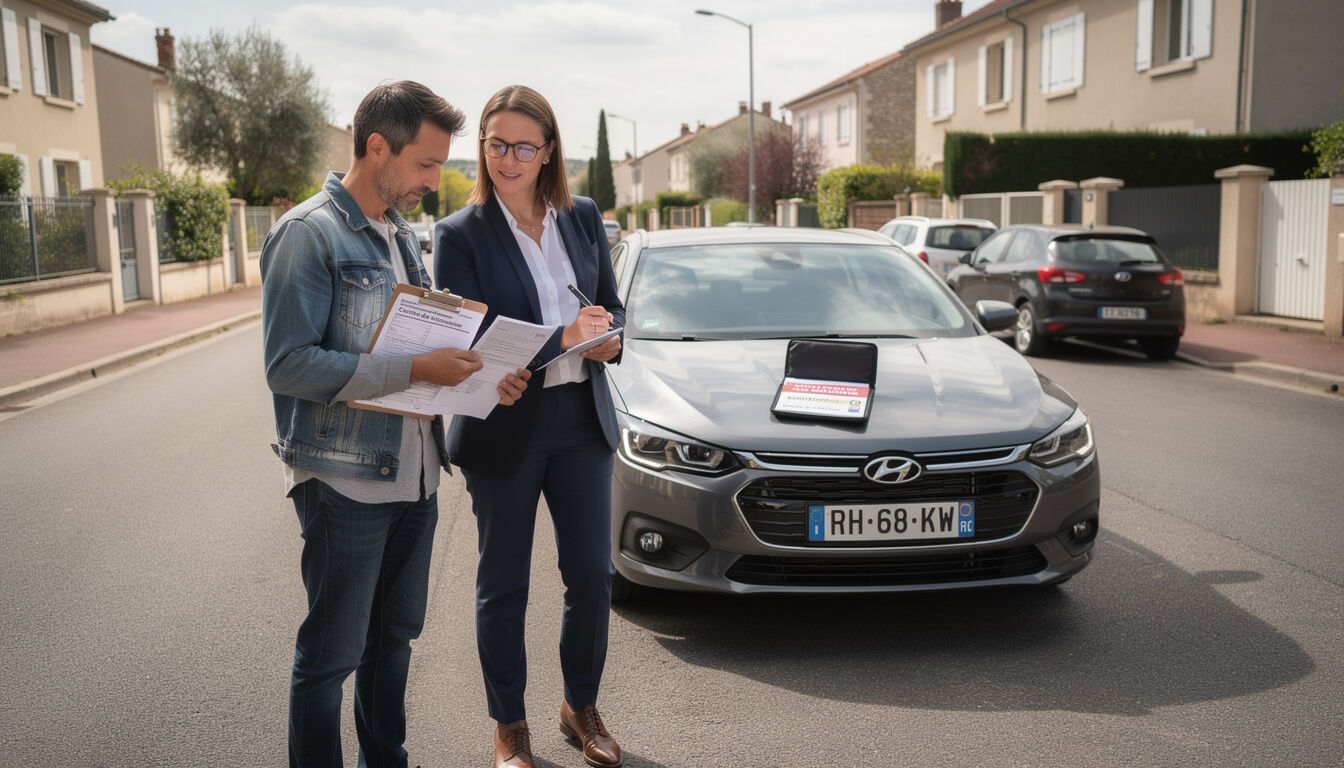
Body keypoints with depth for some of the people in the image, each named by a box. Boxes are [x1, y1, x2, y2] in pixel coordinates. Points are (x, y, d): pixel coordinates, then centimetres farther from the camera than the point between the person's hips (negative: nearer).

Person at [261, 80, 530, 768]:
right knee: (331, 654, 4)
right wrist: (414, 370, -24)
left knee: (395, 634, 19)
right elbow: (289, 365, -21)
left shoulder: (399, 235, 14)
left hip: (413, 475, 8)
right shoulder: (308, 233, -12)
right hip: (344, 482, -8)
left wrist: (477, 376, 1)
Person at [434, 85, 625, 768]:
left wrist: (608, 337, -11)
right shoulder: (459, 234, -6)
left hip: (583, 420, 4)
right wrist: (562, 336, -22)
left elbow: (611, 305, 13)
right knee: (503, 585, 10)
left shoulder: (583, 218, 7)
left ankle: (581, 707, 31)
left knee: (592, 575, 8)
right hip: (503, 428, -3)